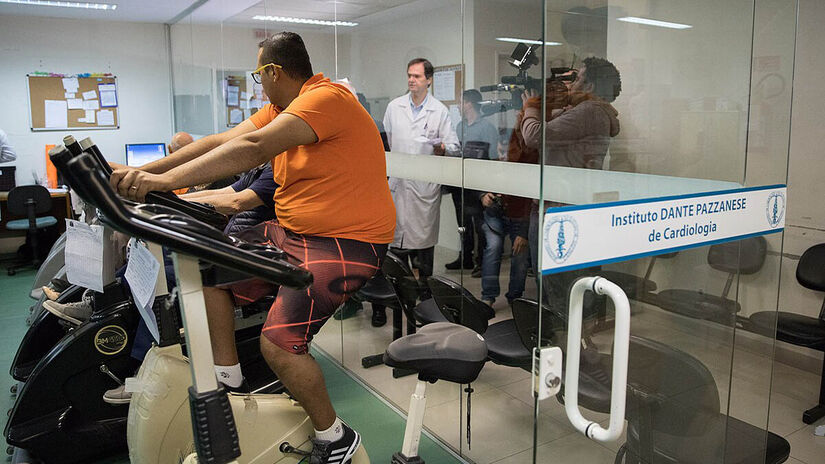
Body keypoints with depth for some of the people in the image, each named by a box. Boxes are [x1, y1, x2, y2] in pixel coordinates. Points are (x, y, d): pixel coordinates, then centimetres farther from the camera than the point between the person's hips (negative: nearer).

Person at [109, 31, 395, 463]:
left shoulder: (326, 98, -17)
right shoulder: (279, 109, 14)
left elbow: (253, 149, -29)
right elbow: (219, 142, 6)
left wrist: (167, 180, -31)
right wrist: (145, 172, -3)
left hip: (348, 242, -9)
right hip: (291, 232, 10)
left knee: (278, 345, -20)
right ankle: (226, 375, 21)